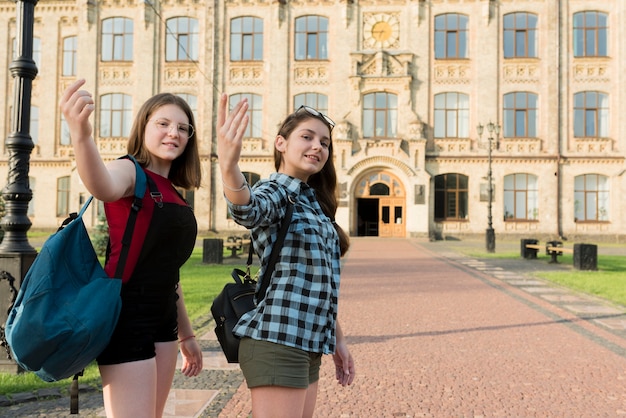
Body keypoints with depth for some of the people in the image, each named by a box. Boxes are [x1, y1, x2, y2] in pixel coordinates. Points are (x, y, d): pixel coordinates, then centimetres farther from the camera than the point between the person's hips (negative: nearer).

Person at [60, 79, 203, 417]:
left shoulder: (173, 194, 14)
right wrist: (81, 135, -56)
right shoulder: (129, 170, -8)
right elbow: (104, 188, -36)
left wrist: (186, 335, 23)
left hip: (163, 319, 9)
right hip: (126, 316, -8)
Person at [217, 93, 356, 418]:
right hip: (276, 342, -9)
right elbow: (248, 211, -35)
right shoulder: (274, 191, -8)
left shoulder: (314, 201, 15)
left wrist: (337, 340, 18)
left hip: (308, 345, 9)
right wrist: (228, 166, -54)